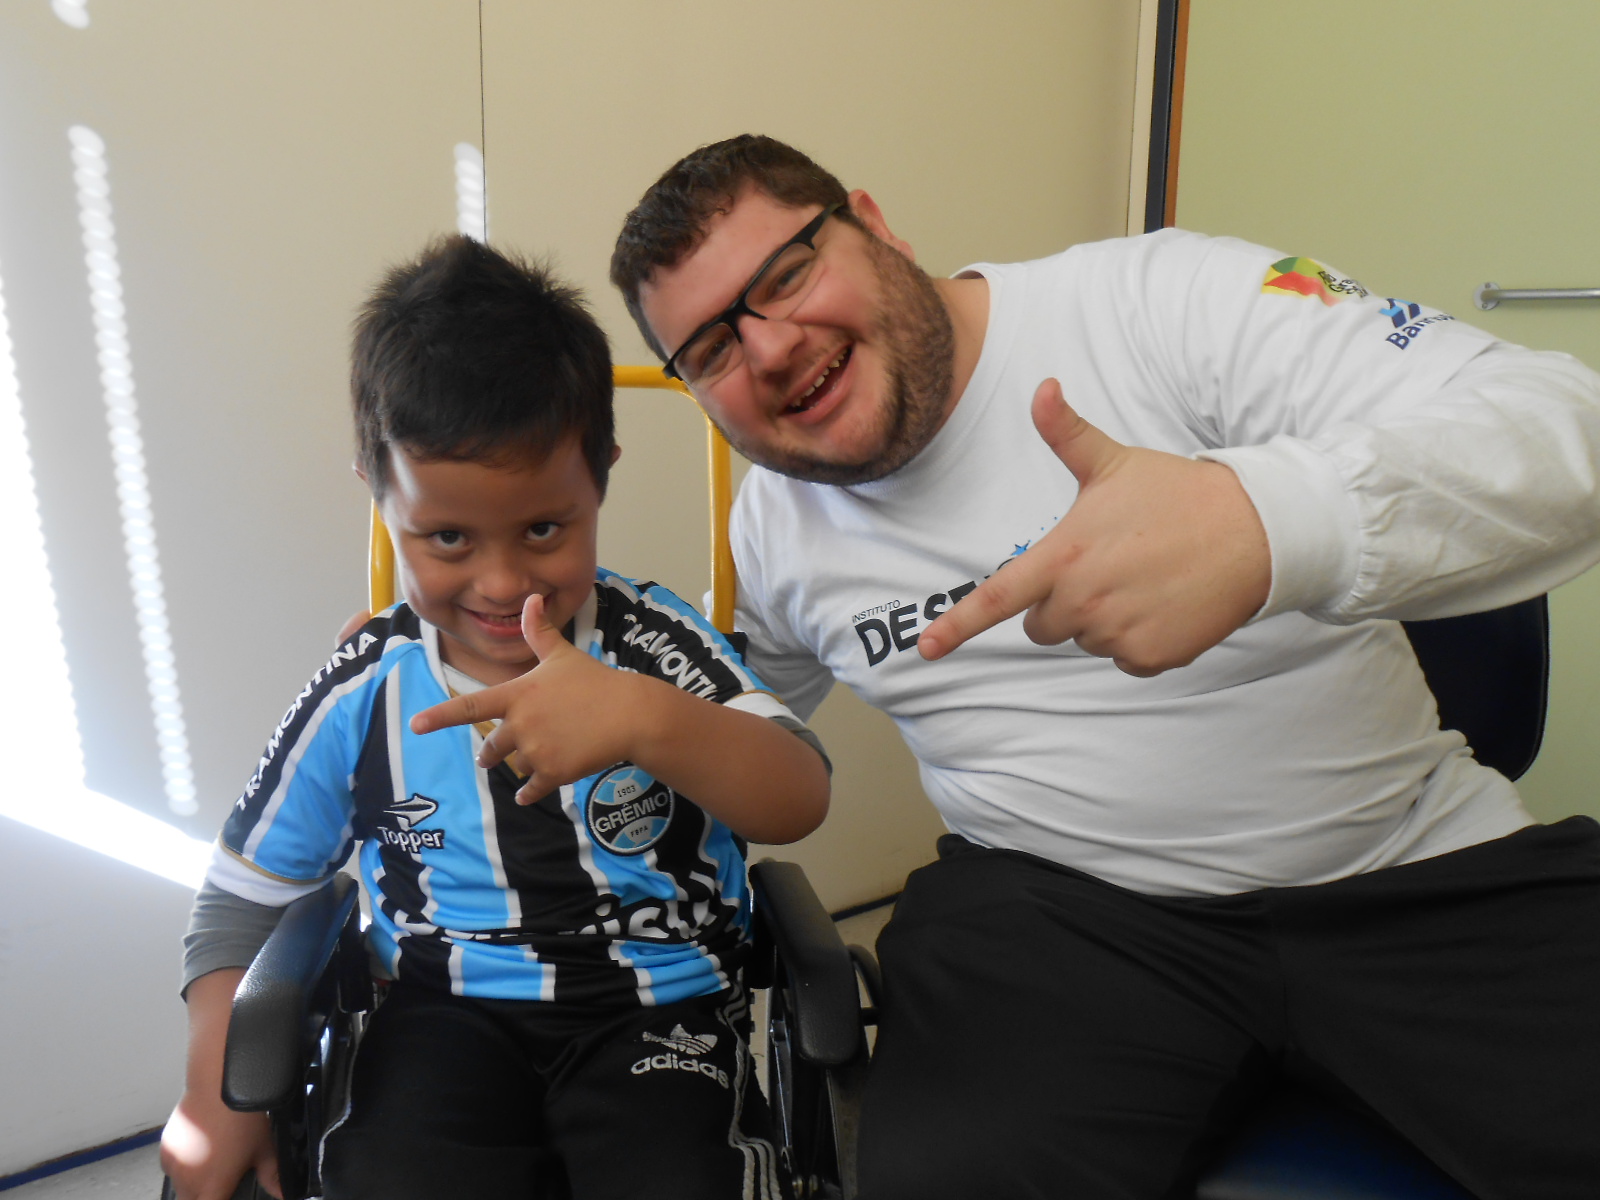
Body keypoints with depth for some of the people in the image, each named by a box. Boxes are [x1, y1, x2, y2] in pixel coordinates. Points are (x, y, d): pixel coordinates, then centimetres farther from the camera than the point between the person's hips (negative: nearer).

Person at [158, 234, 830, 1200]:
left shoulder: (655, 645, -7)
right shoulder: (363, 694, -1)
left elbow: (800, 803, -20)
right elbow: (245, 891, 12)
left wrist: (645, 719, -37)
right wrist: (217, 1093, 2)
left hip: (658, 1004, -1)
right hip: (449, 1011, 2)